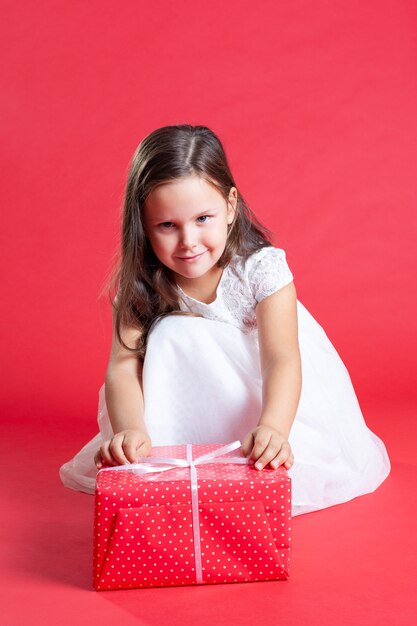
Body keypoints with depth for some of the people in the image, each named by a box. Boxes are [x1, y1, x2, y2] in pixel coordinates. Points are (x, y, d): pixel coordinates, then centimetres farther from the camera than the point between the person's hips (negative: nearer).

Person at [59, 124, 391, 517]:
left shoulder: (262, 268, -28)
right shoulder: (141, 286, -20)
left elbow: (281, 359, -38)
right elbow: (123, 365, -28)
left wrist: (272, 428, -58)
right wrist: (130, 430, -50)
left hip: (265, 389, -2)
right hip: (194, 393, 3)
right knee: (173, 334, -28)